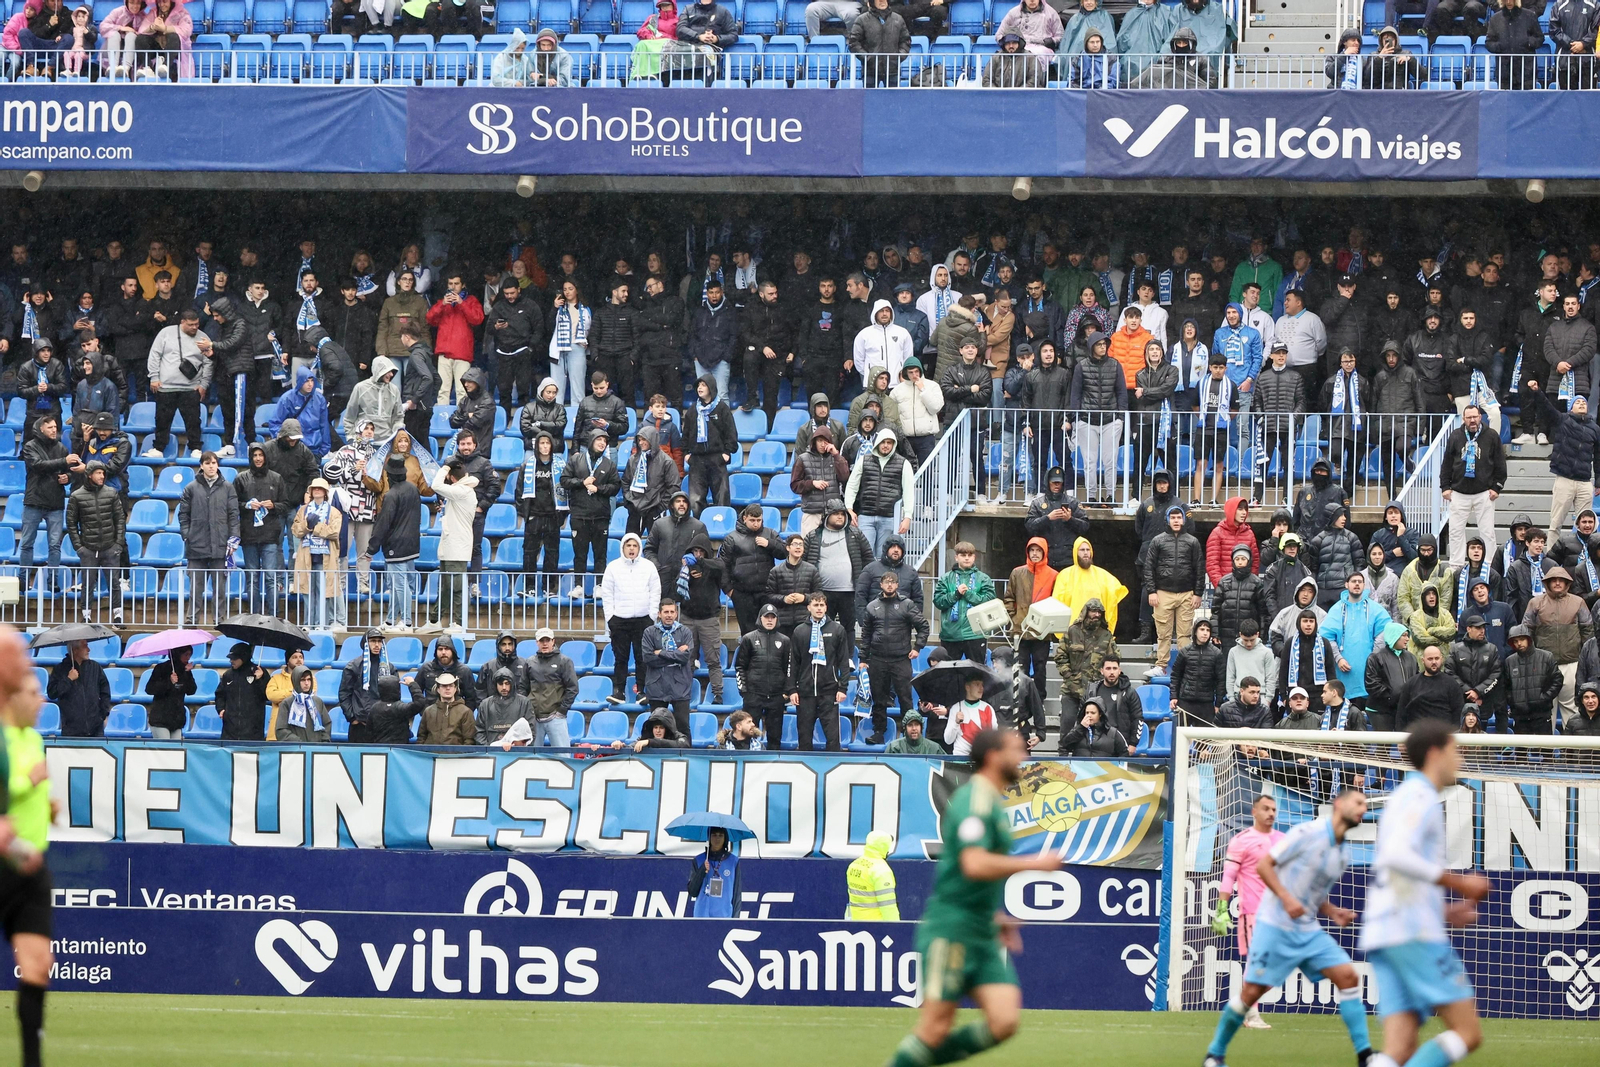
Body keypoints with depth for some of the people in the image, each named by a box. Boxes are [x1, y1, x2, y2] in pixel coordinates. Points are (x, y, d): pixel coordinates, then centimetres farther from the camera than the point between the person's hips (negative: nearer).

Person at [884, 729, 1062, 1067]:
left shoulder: (992, 804, 17)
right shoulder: (974, 801, -14)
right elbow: (975, 865, -27)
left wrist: (996, 916, 24)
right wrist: (1034, 863, -18)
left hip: (982, 936, 9)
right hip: (952, 928, -9)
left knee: (1004, 1021, -5)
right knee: (937, 1027, -7)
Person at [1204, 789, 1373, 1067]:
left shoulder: (1343, 855, 11)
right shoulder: (1308, 833, -11)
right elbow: (1263, 865, -11)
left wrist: (1333, 912, 3)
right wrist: (1286, 898, -24)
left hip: (1308, 930, 7)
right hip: (1275, 926, -7)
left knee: (1348, 976, -8)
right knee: (1252, 991, -6)